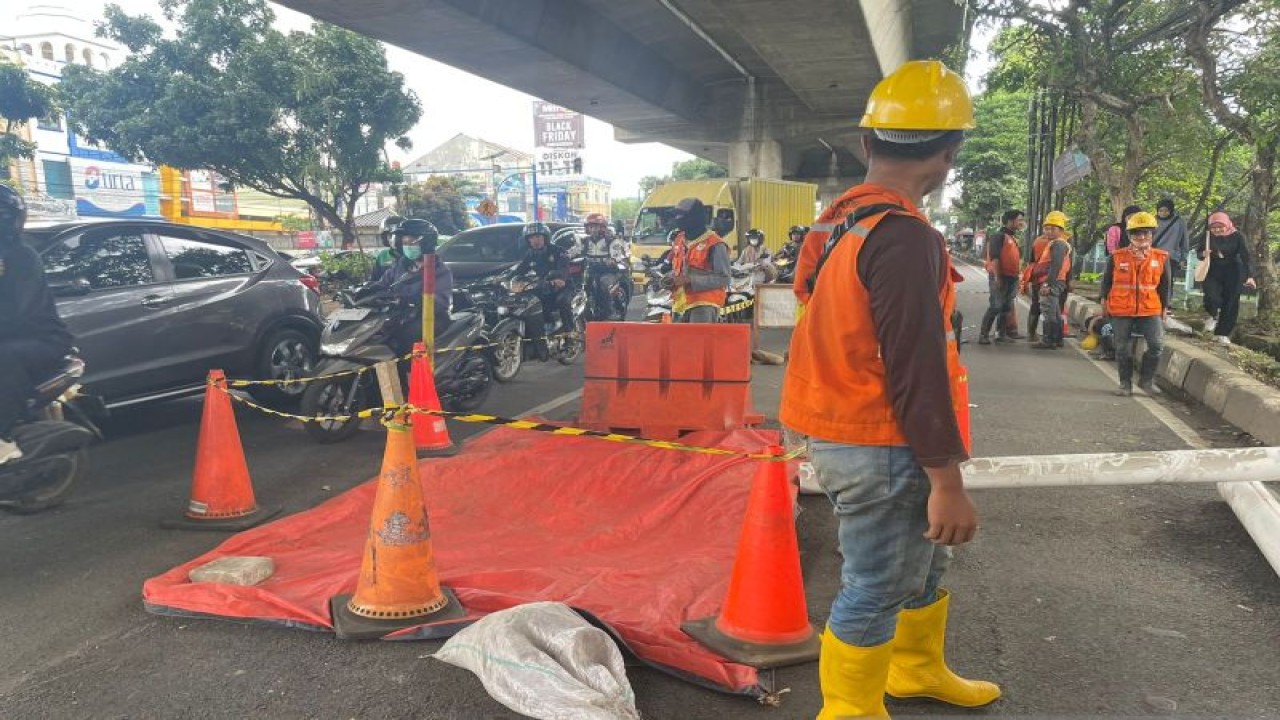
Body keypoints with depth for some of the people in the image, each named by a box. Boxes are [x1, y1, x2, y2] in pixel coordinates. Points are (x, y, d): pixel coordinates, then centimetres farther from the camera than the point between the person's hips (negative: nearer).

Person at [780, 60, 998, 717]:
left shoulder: (838, 222, 8)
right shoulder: (904, 237, -22)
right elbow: (917, 371, -24)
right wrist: (947, 480, -18)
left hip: (841, 435, 10)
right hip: (879, 450, -10)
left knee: (921, 559, 25)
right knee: (876, 589, 6)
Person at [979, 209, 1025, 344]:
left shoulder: (1014, 238, 18)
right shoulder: (999, 235, -9)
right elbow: (994, 257, -18)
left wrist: (1017, 277, 19)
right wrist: (997, 277, -23)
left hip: (1012, 278, 9)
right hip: (1000, 277, -9)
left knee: (1006, 307, 10)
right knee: (995, 307, -11)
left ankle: (1001, 334, 16)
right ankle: (983, 335, -8)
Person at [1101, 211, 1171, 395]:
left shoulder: (1161, 258, 3)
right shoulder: (1117, 257, -1)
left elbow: (1165, 285, 10)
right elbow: (1107, 280, 9)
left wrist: (1165, 307, 10)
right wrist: (1104, 300, 7)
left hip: (1150, 310, 1)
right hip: (1121, 311, 0)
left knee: (1157, 344, -13)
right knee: (1123, 349, 6)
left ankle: (1146, 379, 7)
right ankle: (1125, 384, 19)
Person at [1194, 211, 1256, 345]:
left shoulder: (1237, 236, -12)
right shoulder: (1208, 236, -9)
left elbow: (1245, 256, -14)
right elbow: (1198, 251, 4)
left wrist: (1249, 276, -23)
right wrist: (1203, 254, -22)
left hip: (1232, 272, 0)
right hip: (1213, 271, 0)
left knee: (1231, 302, 1)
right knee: (1211, 297, -21)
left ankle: (1222, 333, 12)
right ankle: (1214, 315, 14)